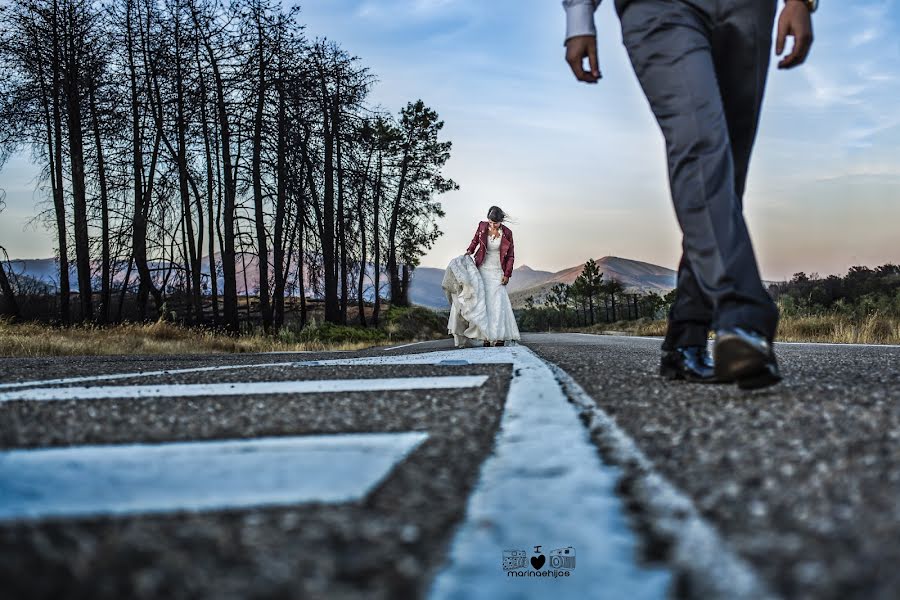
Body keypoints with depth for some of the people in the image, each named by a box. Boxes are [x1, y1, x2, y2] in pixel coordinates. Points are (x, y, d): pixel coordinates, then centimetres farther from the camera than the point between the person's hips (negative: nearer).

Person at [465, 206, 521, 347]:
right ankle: (486, 336, -2)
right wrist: (470, 250, -2)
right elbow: (475, 240, 17)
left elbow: (510, 256, 1)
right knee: (484, 301, -3)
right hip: (483, 270, 2)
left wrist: (507, 275, -3)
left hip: (498, 272, -2)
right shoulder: (482, 226, -3)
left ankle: (500, 336, -8)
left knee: (498, 302, -9)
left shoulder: (507, 233, -7)